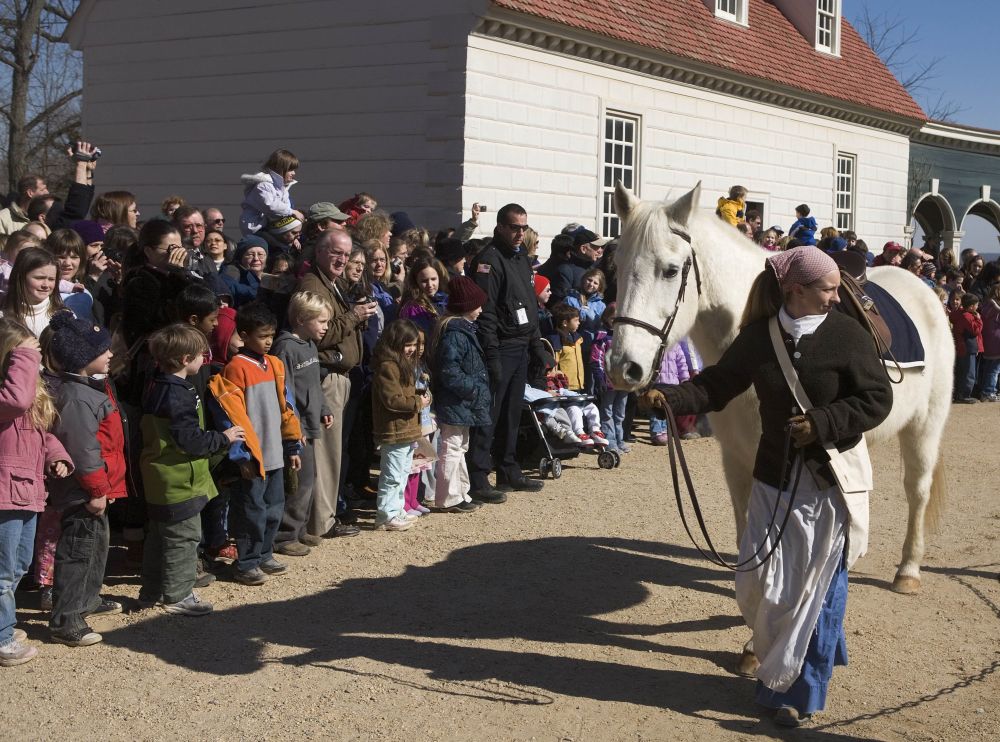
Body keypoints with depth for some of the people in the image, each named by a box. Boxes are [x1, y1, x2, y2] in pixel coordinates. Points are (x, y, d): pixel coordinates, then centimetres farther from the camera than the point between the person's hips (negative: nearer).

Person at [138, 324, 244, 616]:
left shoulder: (156, 388, 9)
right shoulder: (179, 395, -23)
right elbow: (191, 440, -24)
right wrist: (224, 437, -11)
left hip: (158, 480, 10)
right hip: (180, 480, -10)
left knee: (158, 535, 18)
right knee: (183, 537, 0)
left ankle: (151, 592, 27)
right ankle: (178, 595, 7)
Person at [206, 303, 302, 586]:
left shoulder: (274, 365, 10)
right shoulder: (236, 368, -13)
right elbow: (231, 415, -17)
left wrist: (292, 446, 13)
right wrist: (243, 454, -18)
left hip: (275, 454, 8)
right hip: (254, 456, -7)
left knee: (274, 507, 15)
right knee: (252, 510, 0)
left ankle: (264, 555, 29)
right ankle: (246, 564, 10)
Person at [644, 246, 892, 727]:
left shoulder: (846, 335, -11)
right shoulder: (758, 336, -3)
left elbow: (878, 399, -10)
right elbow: (717, 385, -2)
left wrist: (822, 423, -22)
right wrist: (669, 398, -19)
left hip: (830, 479, -3)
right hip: (774, 475, 3)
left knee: (817, 585, 4)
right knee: (758, 584, 6)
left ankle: (799, 691, 18)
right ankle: (785, 665, 34)